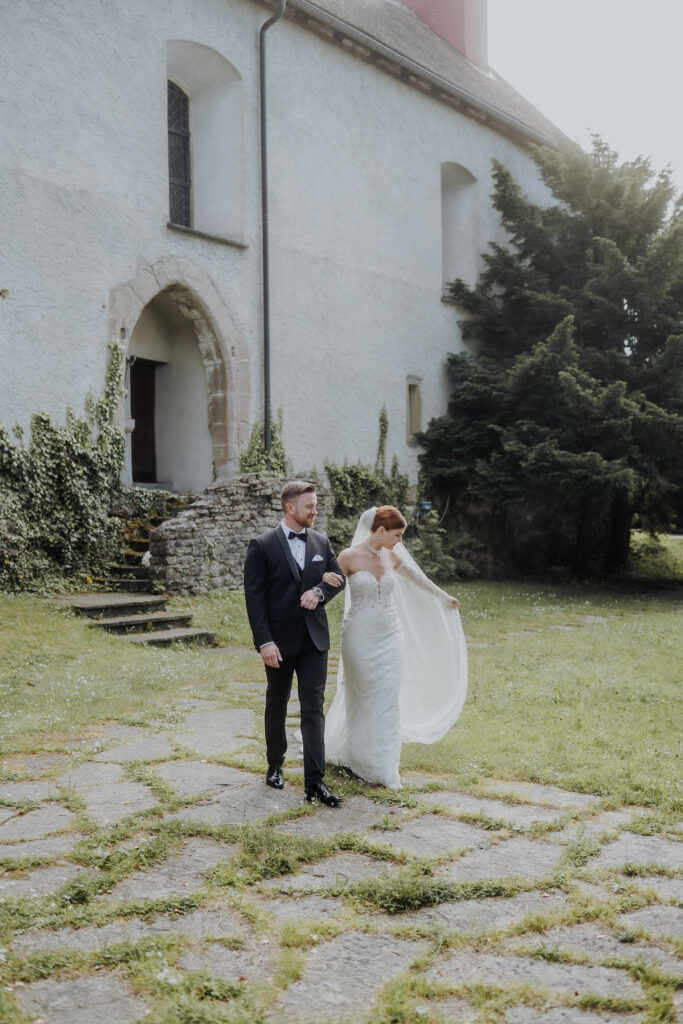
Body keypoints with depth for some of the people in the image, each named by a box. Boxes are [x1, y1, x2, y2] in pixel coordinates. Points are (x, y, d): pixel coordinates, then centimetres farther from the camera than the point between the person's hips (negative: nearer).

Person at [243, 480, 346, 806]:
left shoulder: (321, 542, 5)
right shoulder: (262, 546, -9)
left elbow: (339, 579, 12)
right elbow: (254, 597, -11)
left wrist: (319, 592, -10)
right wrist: (265, 642, -17)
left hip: (314, 638, 3)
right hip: (279, 641, -2)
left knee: (314, 707, -3)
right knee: (277, 705, 15)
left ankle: (315, 781, -3)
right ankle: (275, 764, 35)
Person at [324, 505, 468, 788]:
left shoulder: (392, 557, 6)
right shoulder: (349, 557, -10)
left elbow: (418, 580, 21)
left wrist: (446, 598, 35)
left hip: (390, 637, 4)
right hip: (360, 637, -4)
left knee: (388, 700, 3)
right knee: (362, 699, 5)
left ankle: (384, 767, 14)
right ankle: (358, 756, 26)